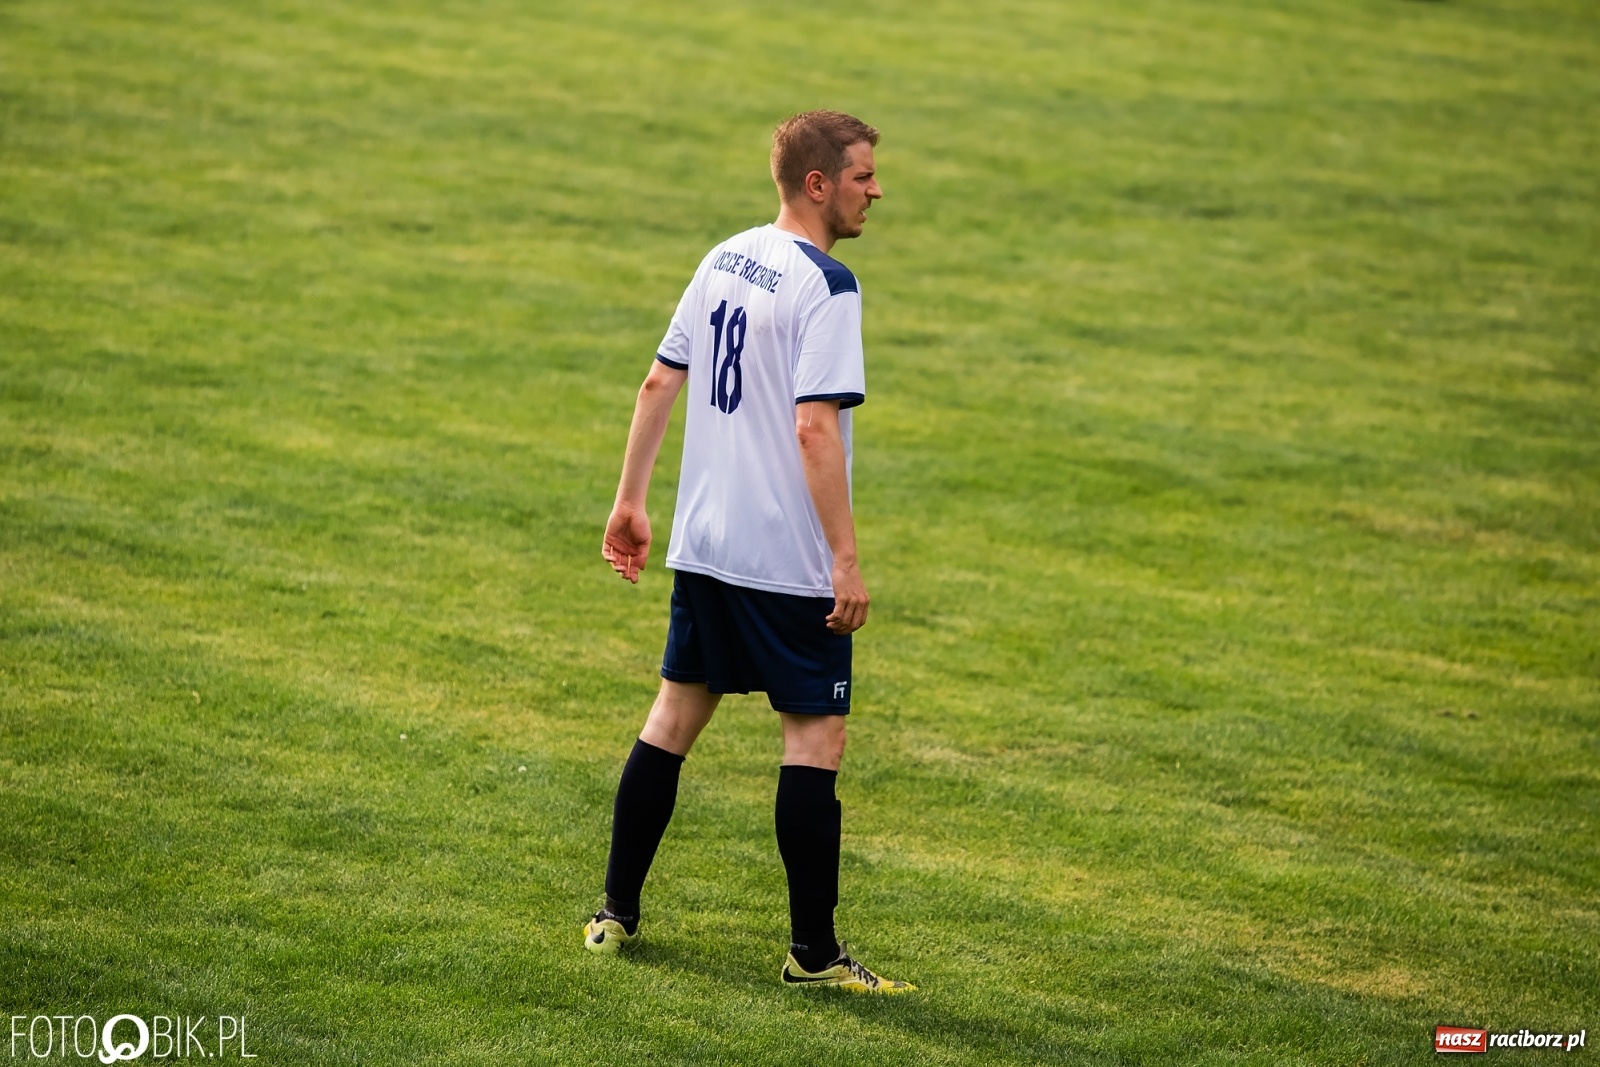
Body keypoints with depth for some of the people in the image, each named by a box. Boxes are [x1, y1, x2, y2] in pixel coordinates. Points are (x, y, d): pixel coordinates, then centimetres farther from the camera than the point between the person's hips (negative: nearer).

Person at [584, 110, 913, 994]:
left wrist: (630, 501, 20)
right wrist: (846, 559, -19)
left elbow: (659, 382, 13)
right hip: (789, 557, -8)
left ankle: (616, 914, 22)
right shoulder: (825, 287, -15)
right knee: (815, 734, -1)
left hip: (703, 546, 8)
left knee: (677, 711, 17)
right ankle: (813, 950, 1)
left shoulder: (725, 259, 9)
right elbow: (815, 429, -22)